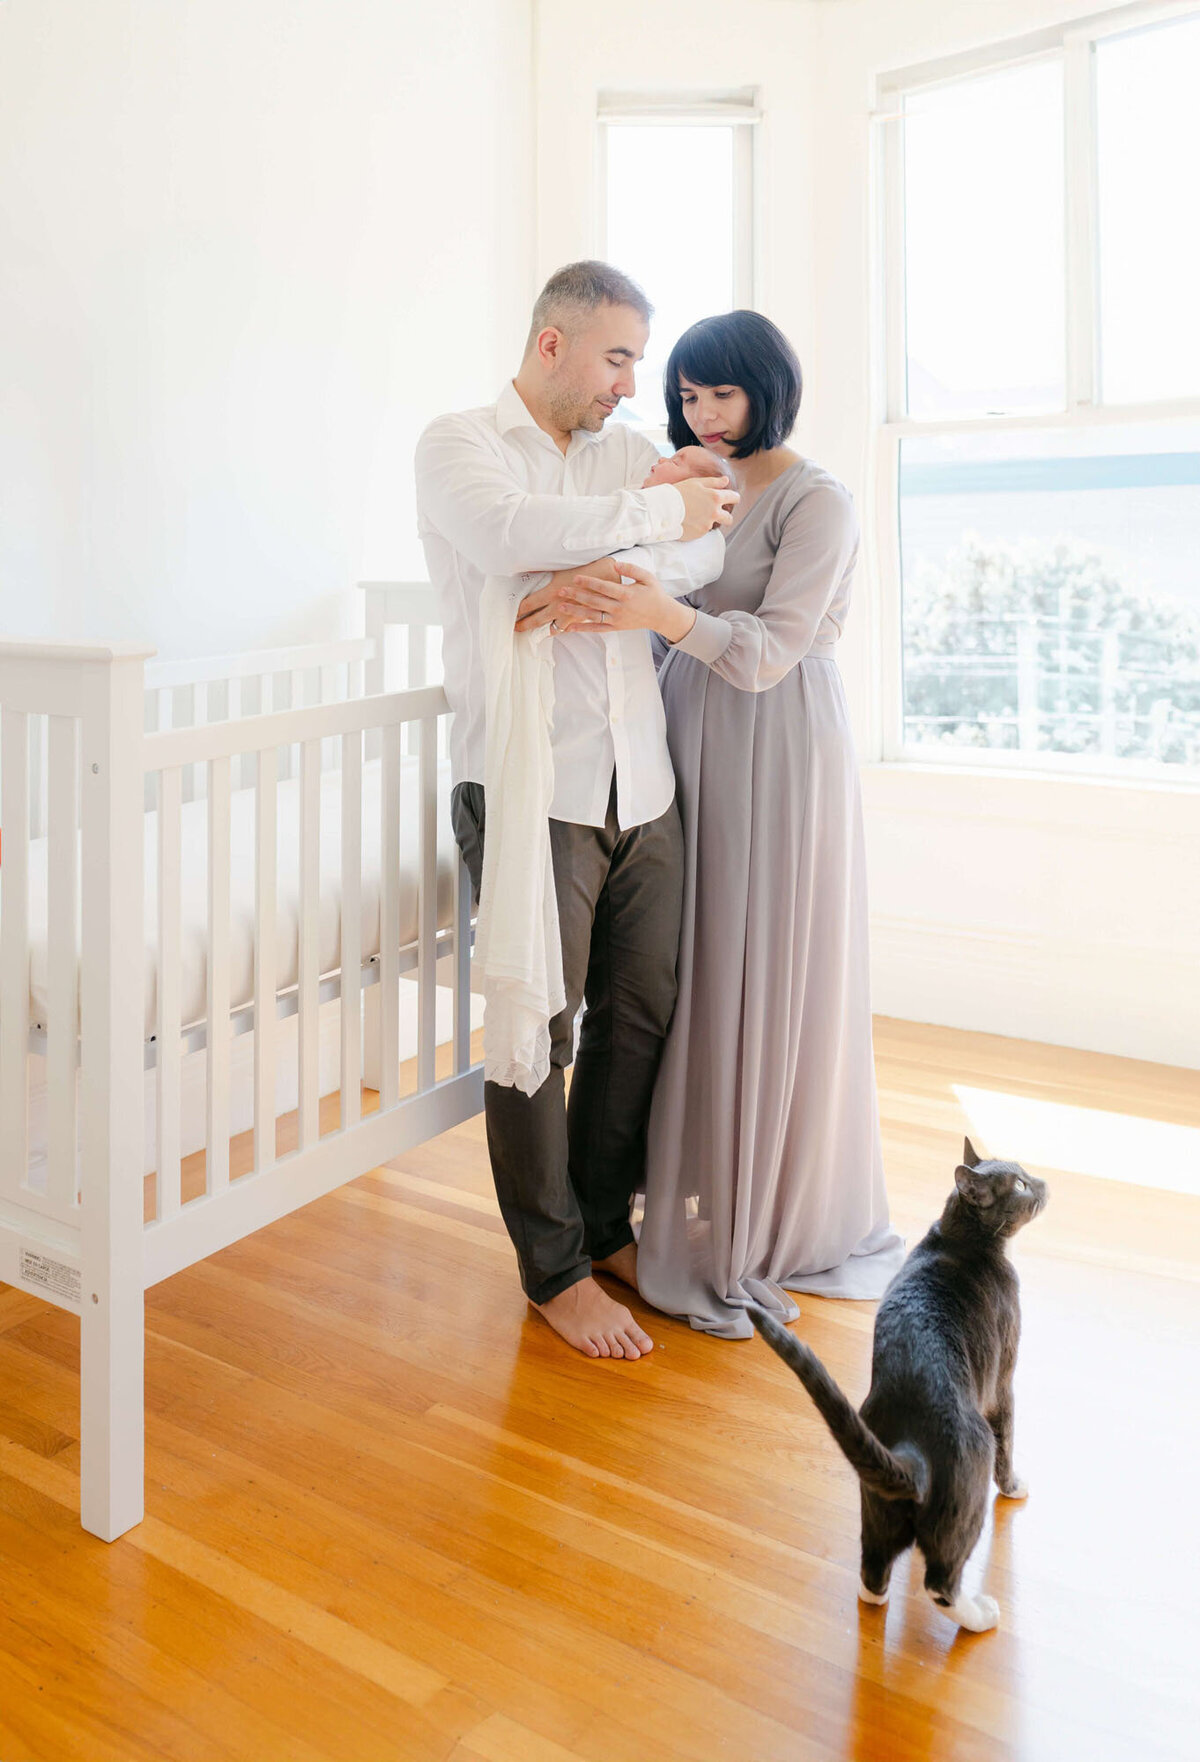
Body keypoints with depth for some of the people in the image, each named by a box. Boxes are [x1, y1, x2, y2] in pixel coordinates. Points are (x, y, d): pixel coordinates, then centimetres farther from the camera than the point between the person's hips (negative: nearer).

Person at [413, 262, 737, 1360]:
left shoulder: (626, 452, 18)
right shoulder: (460, 444, 2)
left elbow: (701, 555, 1)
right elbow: (510, 532, -21)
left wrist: (604, 579, -17)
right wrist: (658, 511, -12)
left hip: (643, 791, 6)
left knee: (642, 1013, 11)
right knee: (538, 1033, 1)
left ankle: (605, 1224, 31)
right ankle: (555, 1269, 18)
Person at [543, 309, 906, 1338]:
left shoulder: (817, 502, -8)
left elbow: (768, 651, -19)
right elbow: (679, 637, 12)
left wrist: (664, 615, -34)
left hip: (780, 759, -6)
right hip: (697, 751, 7)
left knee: (775, 985, 0)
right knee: (702, 976, 9)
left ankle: (786, 1223, 16)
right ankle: (711, 1200, 24)